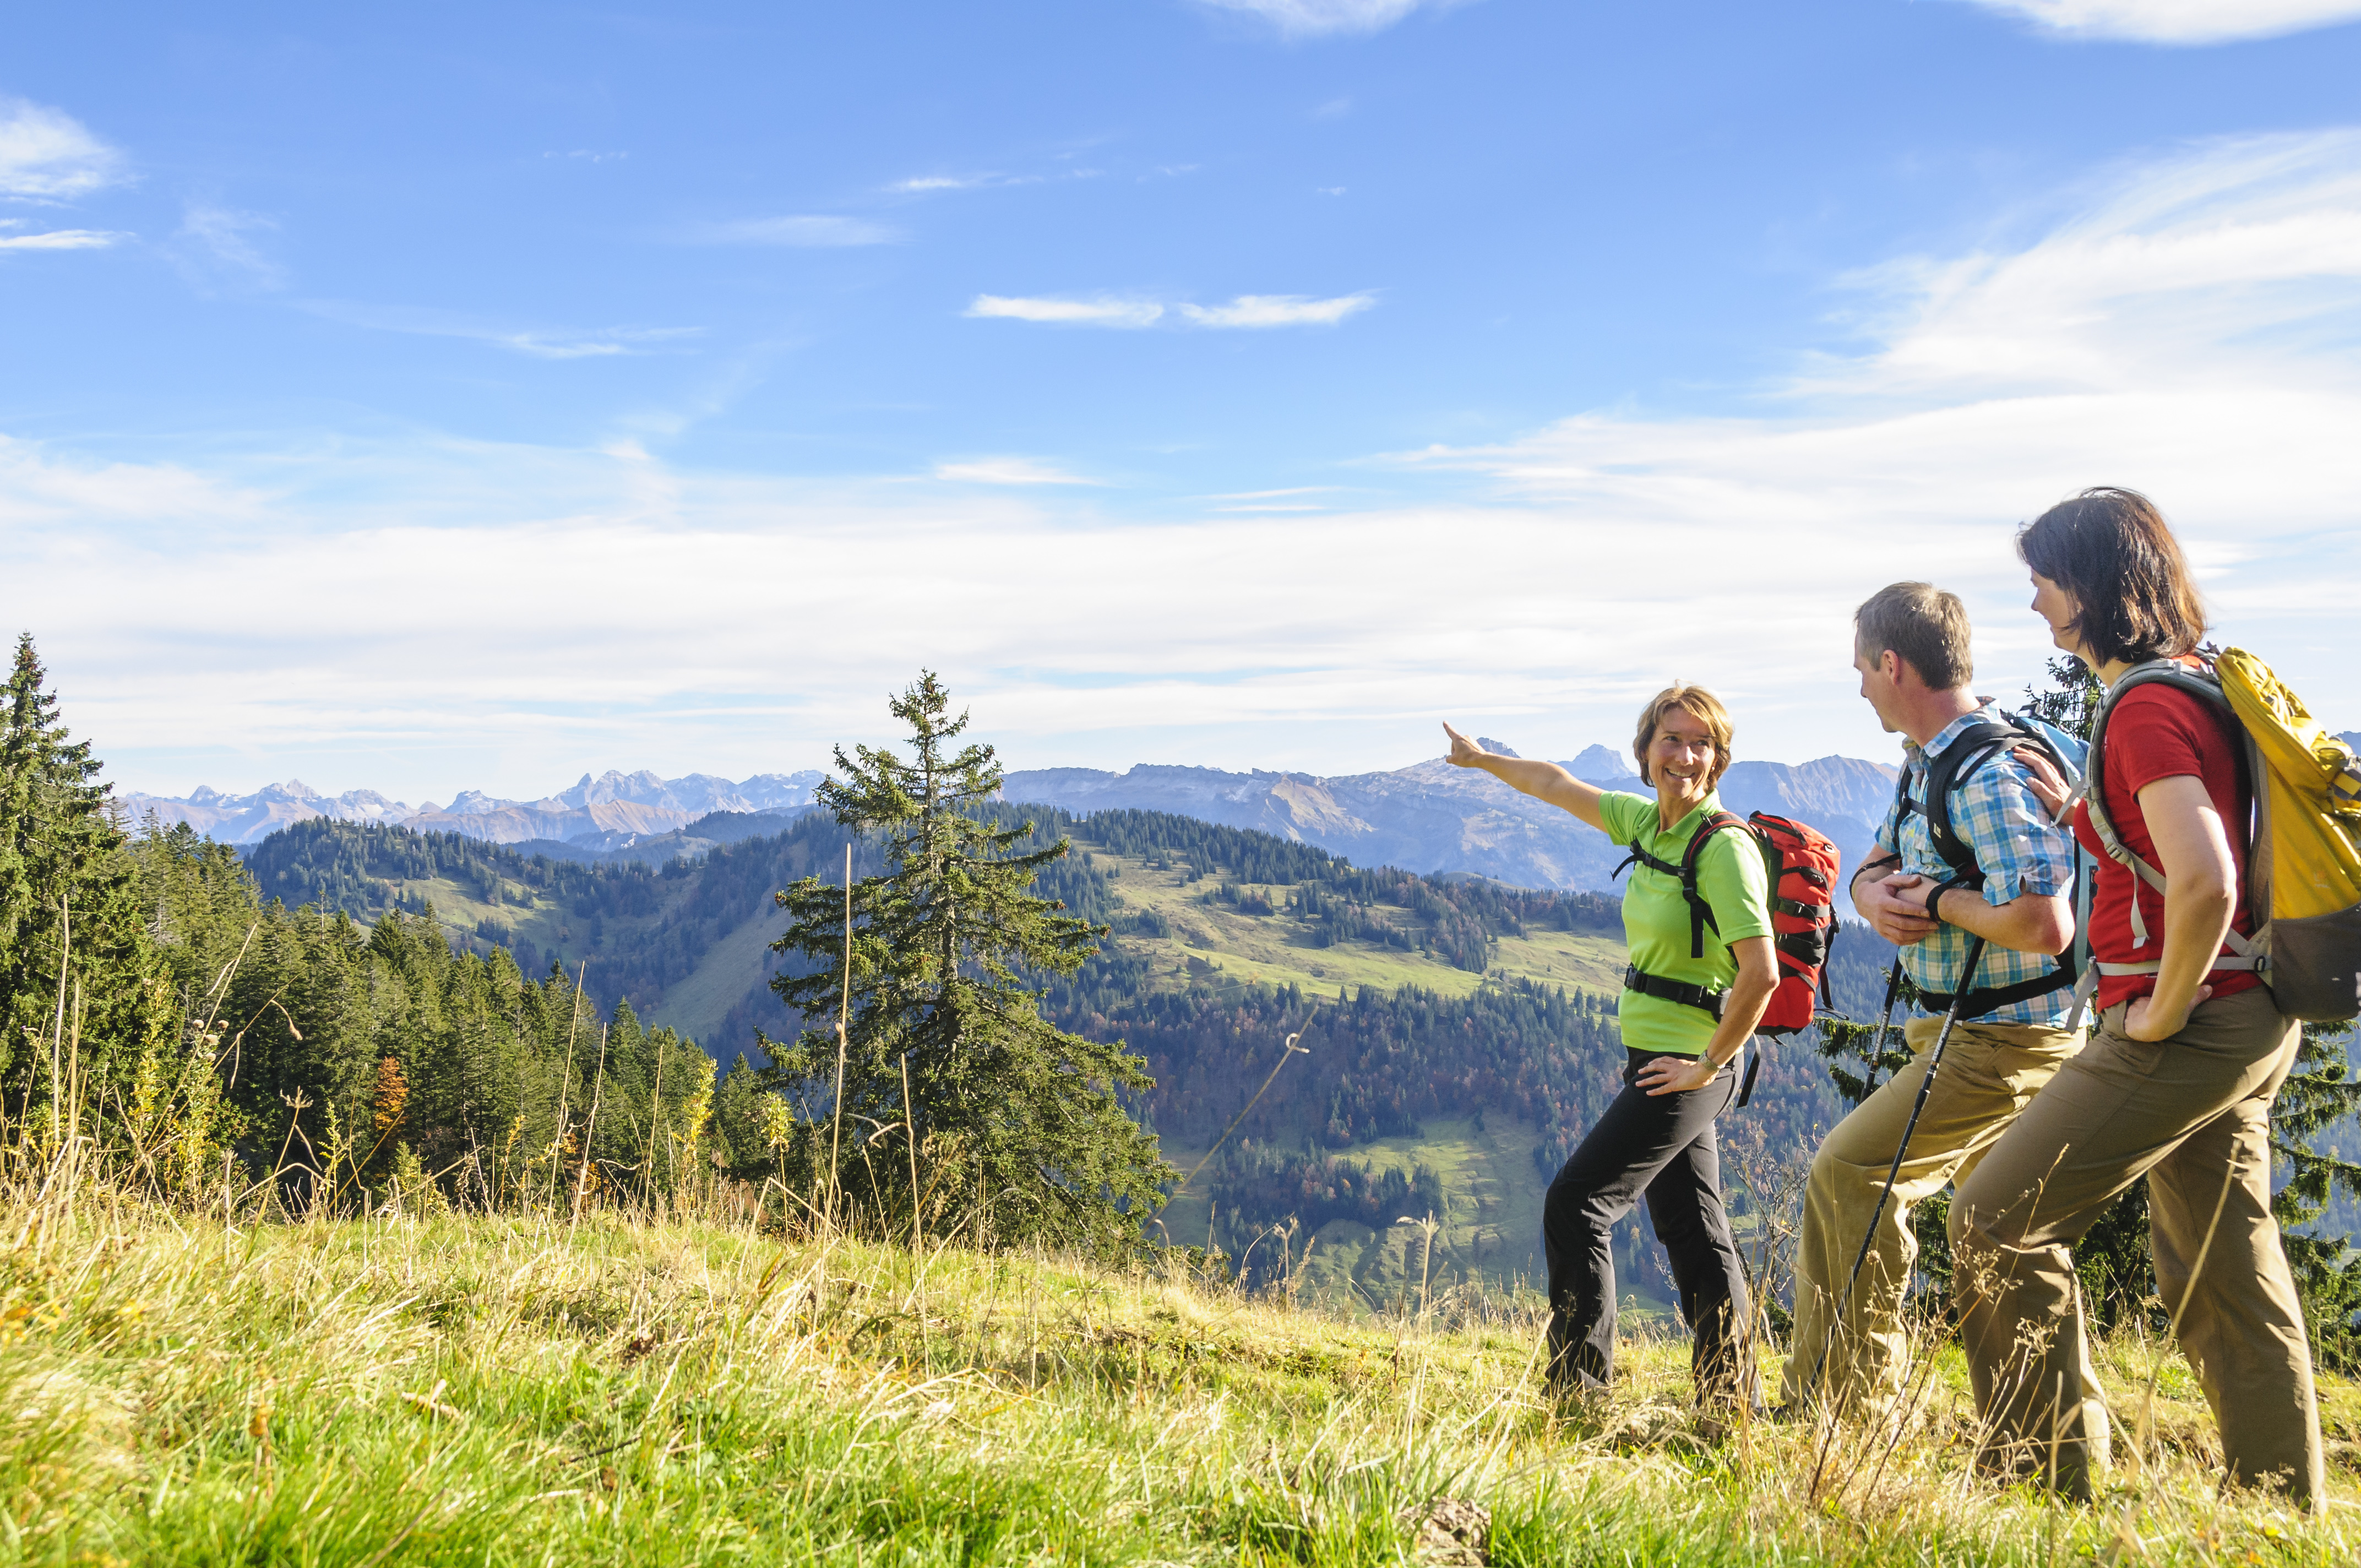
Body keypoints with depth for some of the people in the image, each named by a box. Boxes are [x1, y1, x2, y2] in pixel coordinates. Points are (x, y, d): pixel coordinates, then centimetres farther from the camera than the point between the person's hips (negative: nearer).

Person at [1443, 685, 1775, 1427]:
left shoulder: (1724, 847, -18)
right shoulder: (1647, 821, 6)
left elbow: (1761, 974, -24)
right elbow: (1560, 786, 22)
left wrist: (1708, 1064, -17)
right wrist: (1482, 759, 34)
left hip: (1688, 1065, -8)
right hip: (1658, 1058, 8)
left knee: (1576, 1202, -5)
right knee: (1694, 1232, 11)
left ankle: (1579, 1388, 4)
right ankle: (1729, 1410, 19)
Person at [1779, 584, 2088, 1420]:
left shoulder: (1990, 775, -24)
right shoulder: (1925, 764, 9)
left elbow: (2043, 923, -34)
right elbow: (1873, 870, 17)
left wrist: (1938, 900, -18)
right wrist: (1877, 898, -7)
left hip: (2003, 1042, -10)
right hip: (1958, 1031, 10)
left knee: (1850, 1170, -13)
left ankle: (1853, 1399, -4)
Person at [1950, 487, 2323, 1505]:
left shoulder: (2148, 710, -18)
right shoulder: (2198, 687, 13)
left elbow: (2204, 886, -30)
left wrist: (2162, 1012, -18)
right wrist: (2077, 815, 16)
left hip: (2184, 1030, -10)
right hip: (2248, 1027, 10)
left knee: (1997, 1222, -2)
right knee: (2225, 1272, 15)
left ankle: (2046, 1475, 6)